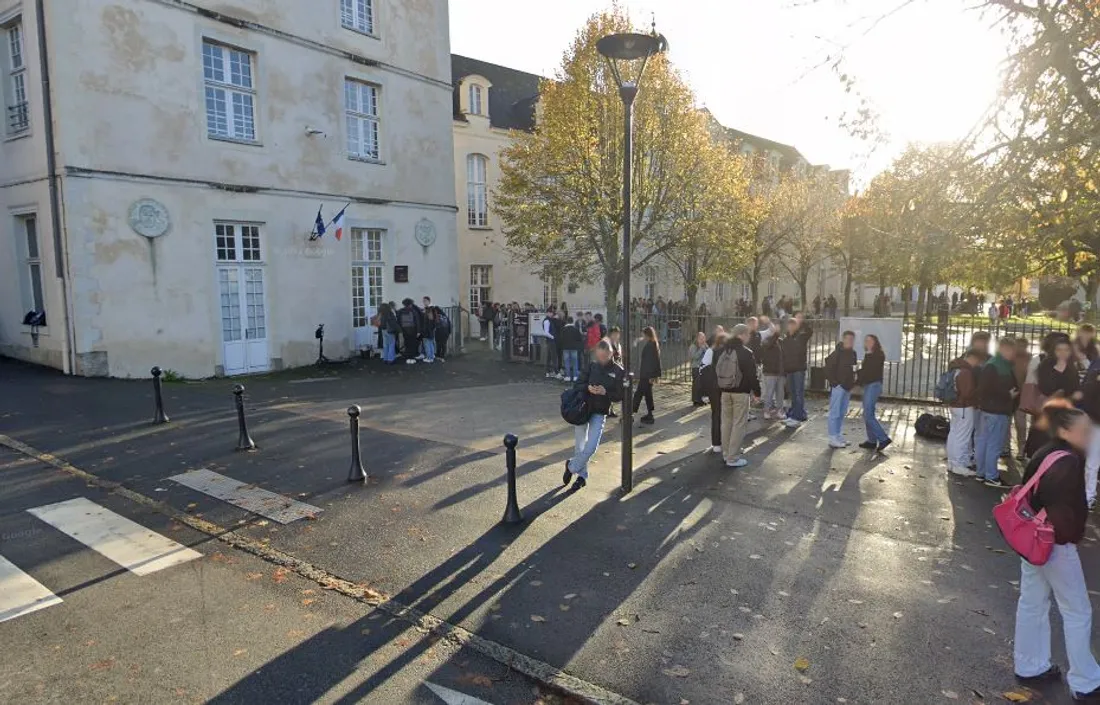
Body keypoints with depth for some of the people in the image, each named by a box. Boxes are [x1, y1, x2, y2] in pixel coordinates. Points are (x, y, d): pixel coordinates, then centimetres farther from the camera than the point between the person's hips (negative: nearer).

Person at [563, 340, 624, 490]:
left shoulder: (618, 371, -4)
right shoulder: (591, 366, 2)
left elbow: (620, 396, -3)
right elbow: (577, 385, 3)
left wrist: (605, 392, -21)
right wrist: (588, 387, -18)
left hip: (600, 413, -2)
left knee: (591, 447, -9)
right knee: (579, 445, 10)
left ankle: (571, 466, 17)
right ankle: (582, 476, 30)